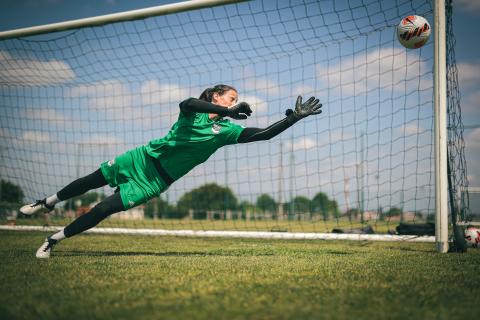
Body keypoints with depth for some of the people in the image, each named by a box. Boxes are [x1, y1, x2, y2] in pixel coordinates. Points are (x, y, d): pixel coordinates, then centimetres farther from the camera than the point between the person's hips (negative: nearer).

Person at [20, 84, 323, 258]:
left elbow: (264, 133, -12)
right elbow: (187, 103, -36)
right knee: (93, 179, 9)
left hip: (157, 181, 0)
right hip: (145, 157, 0)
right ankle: (48, 203, 37)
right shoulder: (194, 110, -10)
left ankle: (55, 239, 6)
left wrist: (294, 117, -18)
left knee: (106, 209, -9)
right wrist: (229, 111, -43)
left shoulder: (226, 130, -5)